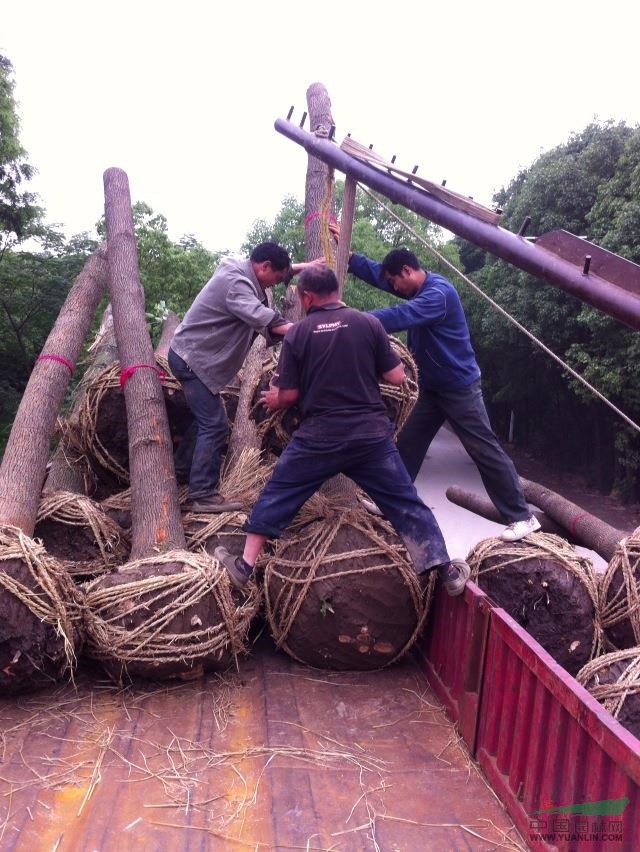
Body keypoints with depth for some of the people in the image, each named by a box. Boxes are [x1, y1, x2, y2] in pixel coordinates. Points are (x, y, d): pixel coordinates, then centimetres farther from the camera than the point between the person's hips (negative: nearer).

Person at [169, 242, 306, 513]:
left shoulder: (243, 272, 8)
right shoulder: (234, 281, -24)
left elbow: (280, 270, 28)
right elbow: (260, 316, -42)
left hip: (193, 357, 11)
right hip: (191, 359, -11)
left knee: (206, 417, 25)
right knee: (215, 425, -13)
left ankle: (182, 469, 40)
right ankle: (203, 496, -10)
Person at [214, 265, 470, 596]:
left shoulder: (297, 334, -2)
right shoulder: (368, 323, -1)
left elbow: (290, 395, 0)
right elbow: (397, 377, 1)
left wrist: (275, 400, 23)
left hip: (319, 437, -1)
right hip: (371, 434, 1)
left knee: (276, 496, 16)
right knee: (405, 503, 11)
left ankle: (245, 565, 20)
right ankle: (446, 570, 14)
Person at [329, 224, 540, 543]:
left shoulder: (438, 293, -25)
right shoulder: (418, 288, 5)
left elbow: (399, 316, -37)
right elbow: (375, 272, 9)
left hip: (459, 387, -9)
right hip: (431, 386, 9)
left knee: (485, 450, -5)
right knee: (407, 444, 11)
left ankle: (522, 517, 3)